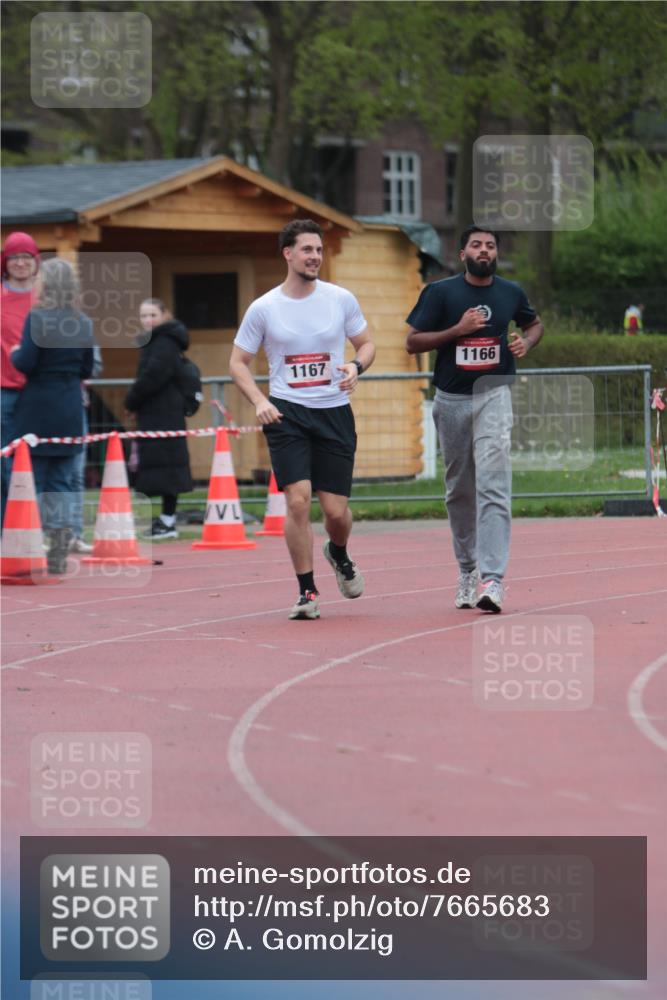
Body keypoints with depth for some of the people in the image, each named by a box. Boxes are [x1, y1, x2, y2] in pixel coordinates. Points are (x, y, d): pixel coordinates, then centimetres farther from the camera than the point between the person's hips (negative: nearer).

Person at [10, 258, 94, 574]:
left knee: (33, 481, 3)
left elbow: (26, 363, -16)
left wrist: (15, 354, 5)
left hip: (37, 409, -4)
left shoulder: (37, 319, -12)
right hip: (69, 410, 4)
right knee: (61, 482, 9)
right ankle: (59, 555, 6)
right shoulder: (85, 324, 4)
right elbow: (86, 370, 9)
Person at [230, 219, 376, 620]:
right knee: (298, 500, -15)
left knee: (336, 509, 0)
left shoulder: (341, 299, 1)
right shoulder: (263, 308, -2)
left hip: (334, 410, 1)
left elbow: (366, 343, 13)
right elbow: (239, 362, 6)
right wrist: (260, 402, -10)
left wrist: (356, 367, -10)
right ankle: (307, 591, -3)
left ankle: (339, 555, 37)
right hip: (286, 413, -1)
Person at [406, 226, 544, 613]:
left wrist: (525, 342, 2)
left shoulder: (511, 293, 5)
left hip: (493, 395, -1)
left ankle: (492, 579, -23)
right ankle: (468, 570, 26)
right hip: (451, 399, 1)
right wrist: (458, 330, -15)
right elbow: (412, 342, -3)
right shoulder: (441, 292, -2)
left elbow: (535, 323, 24)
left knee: (493, 486, -15)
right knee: (459, 490, 10)